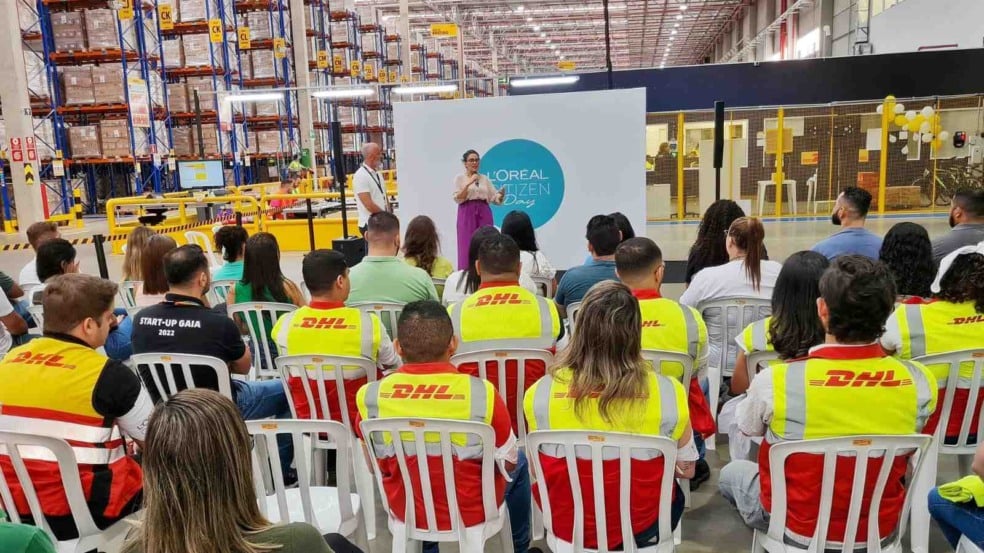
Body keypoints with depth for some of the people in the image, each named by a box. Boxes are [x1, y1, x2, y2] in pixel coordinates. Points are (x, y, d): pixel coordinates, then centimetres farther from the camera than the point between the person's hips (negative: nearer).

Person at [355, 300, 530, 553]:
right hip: (472, 511, -2)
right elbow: (508, 463, -11)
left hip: (405, 510, 2)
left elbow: (376, 464, -3)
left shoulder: (370, 396, -20)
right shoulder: (482, 393, -27)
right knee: (520, 462, 28)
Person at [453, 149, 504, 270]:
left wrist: (501, 194, -14)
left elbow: (494, 198, 8)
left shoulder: (485, 179, 13)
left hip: (484, 213, 3)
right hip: (467, 213, -3)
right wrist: (469, 184, -18)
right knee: (468, 247, -6)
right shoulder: (460, 178, 3)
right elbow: (458, 199, -9)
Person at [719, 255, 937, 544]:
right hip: (881, 528, 4)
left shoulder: (775, 380, -29)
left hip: (798, 528, -3)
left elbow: (748, 428, -6)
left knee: (732, 472, 26)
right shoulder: (920, 381, -21)